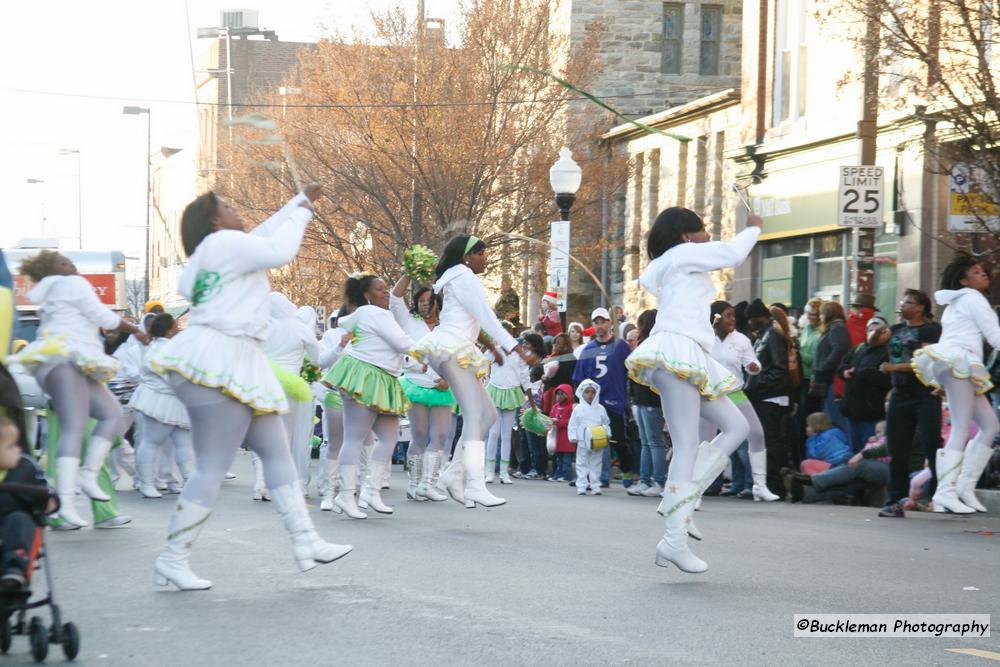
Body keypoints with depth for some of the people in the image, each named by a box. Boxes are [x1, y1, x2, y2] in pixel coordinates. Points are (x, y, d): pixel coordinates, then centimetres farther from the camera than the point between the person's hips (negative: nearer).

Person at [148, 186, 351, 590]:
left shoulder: (226, 248, 22)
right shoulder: (222, 242, -8)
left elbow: (267, 234, 35)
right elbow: (281, 250, -14)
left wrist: (302, 201, 40)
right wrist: (301, 212, 3)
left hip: (232, 364, 11)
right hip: (218, 364, -11)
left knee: (276, 450, 11)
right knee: (212, 469, -9)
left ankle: (305, 543, 12)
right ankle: (172, 560, -5)